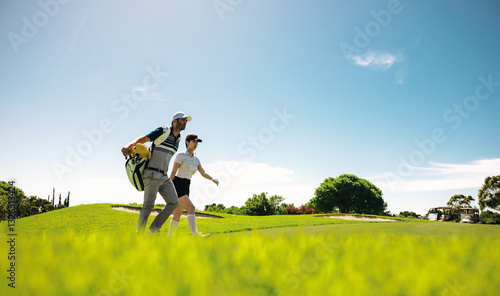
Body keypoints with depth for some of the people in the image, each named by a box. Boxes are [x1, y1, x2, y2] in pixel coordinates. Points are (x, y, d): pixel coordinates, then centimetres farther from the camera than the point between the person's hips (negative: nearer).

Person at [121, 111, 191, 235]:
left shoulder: (178, 139, 15)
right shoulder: (163, 131, -6)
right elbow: (144, 138, -15)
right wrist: (130, 145, -33)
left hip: (164, 176, 7)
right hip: (152, 175, -7)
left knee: (174, 202, -2)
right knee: (148, 206, -5)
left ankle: (154, 229, 6)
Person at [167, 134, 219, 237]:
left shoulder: (196, 159, 14)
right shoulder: (181, 155, -5)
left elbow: (203, 173, 7)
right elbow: (173, 172, -8)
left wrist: (213, 179, -11)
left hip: (186, 187, 7)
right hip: (177, 184, -7)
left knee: (178, 214, 8)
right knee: (191, 208, -22)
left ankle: (169, 237, 15)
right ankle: (195, 234, -32)